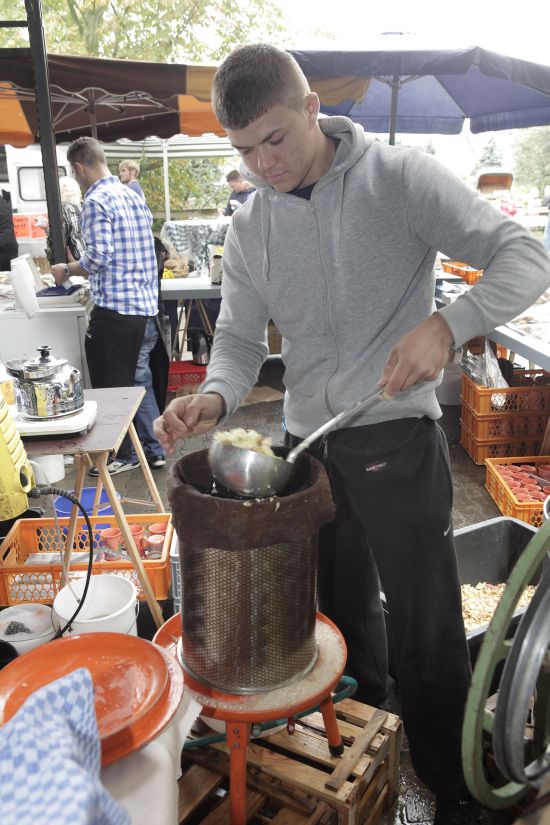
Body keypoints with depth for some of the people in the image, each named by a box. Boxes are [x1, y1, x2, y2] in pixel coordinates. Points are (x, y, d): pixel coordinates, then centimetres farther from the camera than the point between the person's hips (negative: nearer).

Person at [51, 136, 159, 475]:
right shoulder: (134, 196, 14)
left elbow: (99, 258, -20)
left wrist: (67, 269, -2)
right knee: (127, 382, 17)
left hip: (117, 308, -9)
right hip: (145, 305, 9)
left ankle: (123, 454, 12)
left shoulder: (97, 201, -11)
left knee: (111, 384, 3)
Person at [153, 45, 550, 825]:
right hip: (308, 448, 5)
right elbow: (240, 338, 6)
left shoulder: (400, 177, -8)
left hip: (399, 442, -4)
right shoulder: (249, 228, 6)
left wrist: (445, 325, -30)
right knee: (342, 615, 20)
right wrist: (214, 396, -16)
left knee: (426, 629, 6)